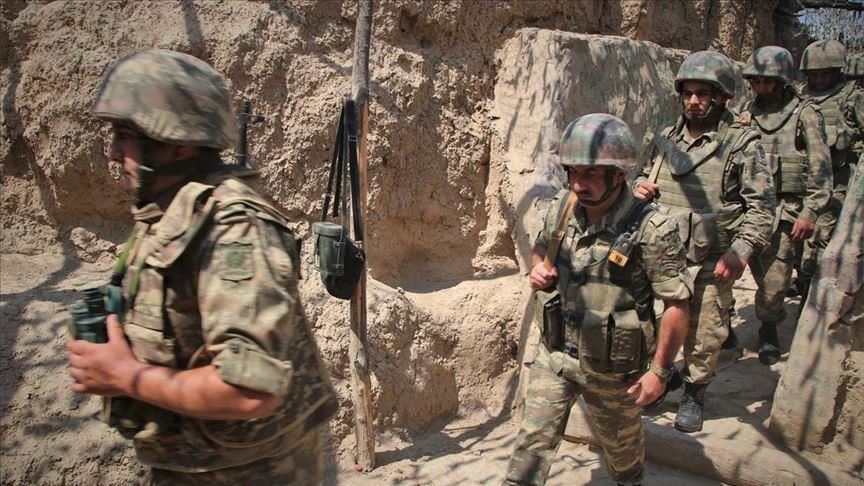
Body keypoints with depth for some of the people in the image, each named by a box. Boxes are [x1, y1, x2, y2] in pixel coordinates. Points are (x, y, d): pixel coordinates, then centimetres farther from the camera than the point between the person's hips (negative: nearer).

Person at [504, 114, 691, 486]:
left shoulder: (652, 231, -24)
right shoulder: (562, 208, -8)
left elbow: (677, 304, -17)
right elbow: (541, 247, 13)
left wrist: (659, 371, -14)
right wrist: (538, 267, -11)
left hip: (612, 368, -3)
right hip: (555, 353, 3)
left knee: (621, 441, 23)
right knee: (533, 440, 5)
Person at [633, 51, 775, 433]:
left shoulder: (742, 144, -5)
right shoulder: (666, 138, 8)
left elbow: (761, 204, -6)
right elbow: (645, 175, 24)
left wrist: (741, 250, -17)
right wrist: (640, 187, 0)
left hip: (711, 262, -3)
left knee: (704, 334, 8)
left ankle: (693, 395, 29)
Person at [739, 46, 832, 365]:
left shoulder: (804, 115, 0)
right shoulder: (747, 114, 12)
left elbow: (820, 167, -3)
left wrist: (810, 213, -8)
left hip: (785, 211, -3)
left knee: (774, 281, -5)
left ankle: (768, 330, 15)